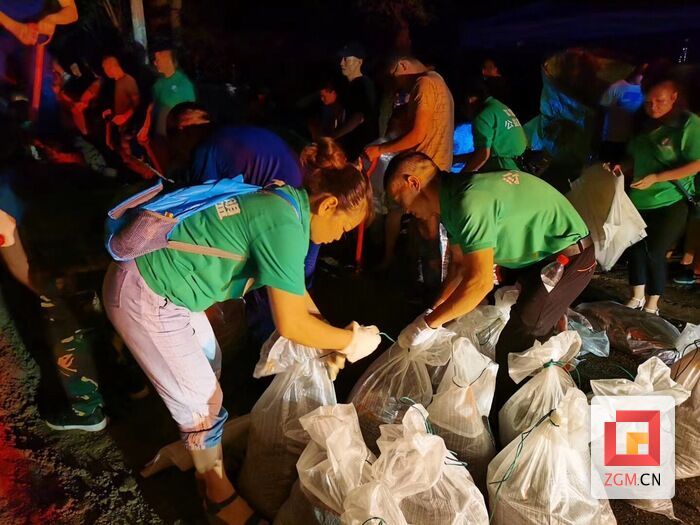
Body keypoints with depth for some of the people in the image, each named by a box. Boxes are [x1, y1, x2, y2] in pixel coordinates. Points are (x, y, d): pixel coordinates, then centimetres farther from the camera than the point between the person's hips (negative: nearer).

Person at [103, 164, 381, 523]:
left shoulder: (285, 201, 5)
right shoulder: (285, 226, -26)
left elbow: (294, 290, 13)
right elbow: (291, 324, -24)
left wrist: (331, 341, 8)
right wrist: (351, 341, -9)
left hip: (156, 276, 9)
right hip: (146, 297, -9)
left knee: (206, 368, 23)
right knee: (202, 399, 4)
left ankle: (196, 445, 47)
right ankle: (219, 493, 27)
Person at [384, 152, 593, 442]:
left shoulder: (470, 202, -30)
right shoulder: (454, 196, 0)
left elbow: (480, 282, -31)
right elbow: (459, 265, 8)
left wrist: (428, 323, -22)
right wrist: (434, 312, 4)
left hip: (568, 257, -9)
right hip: (542, 255, 10)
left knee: (514, 348, -8)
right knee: (529, 341, 17)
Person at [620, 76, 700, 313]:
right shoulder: (645, 124, 8)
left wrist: (655, 178, -22)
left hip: (670, 203, -6)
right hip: (639, 200, 6)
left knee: (655, 253, -2)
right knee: (636, 249, 8)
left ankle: (652, 306, 14)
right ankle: (637, 297, 24)